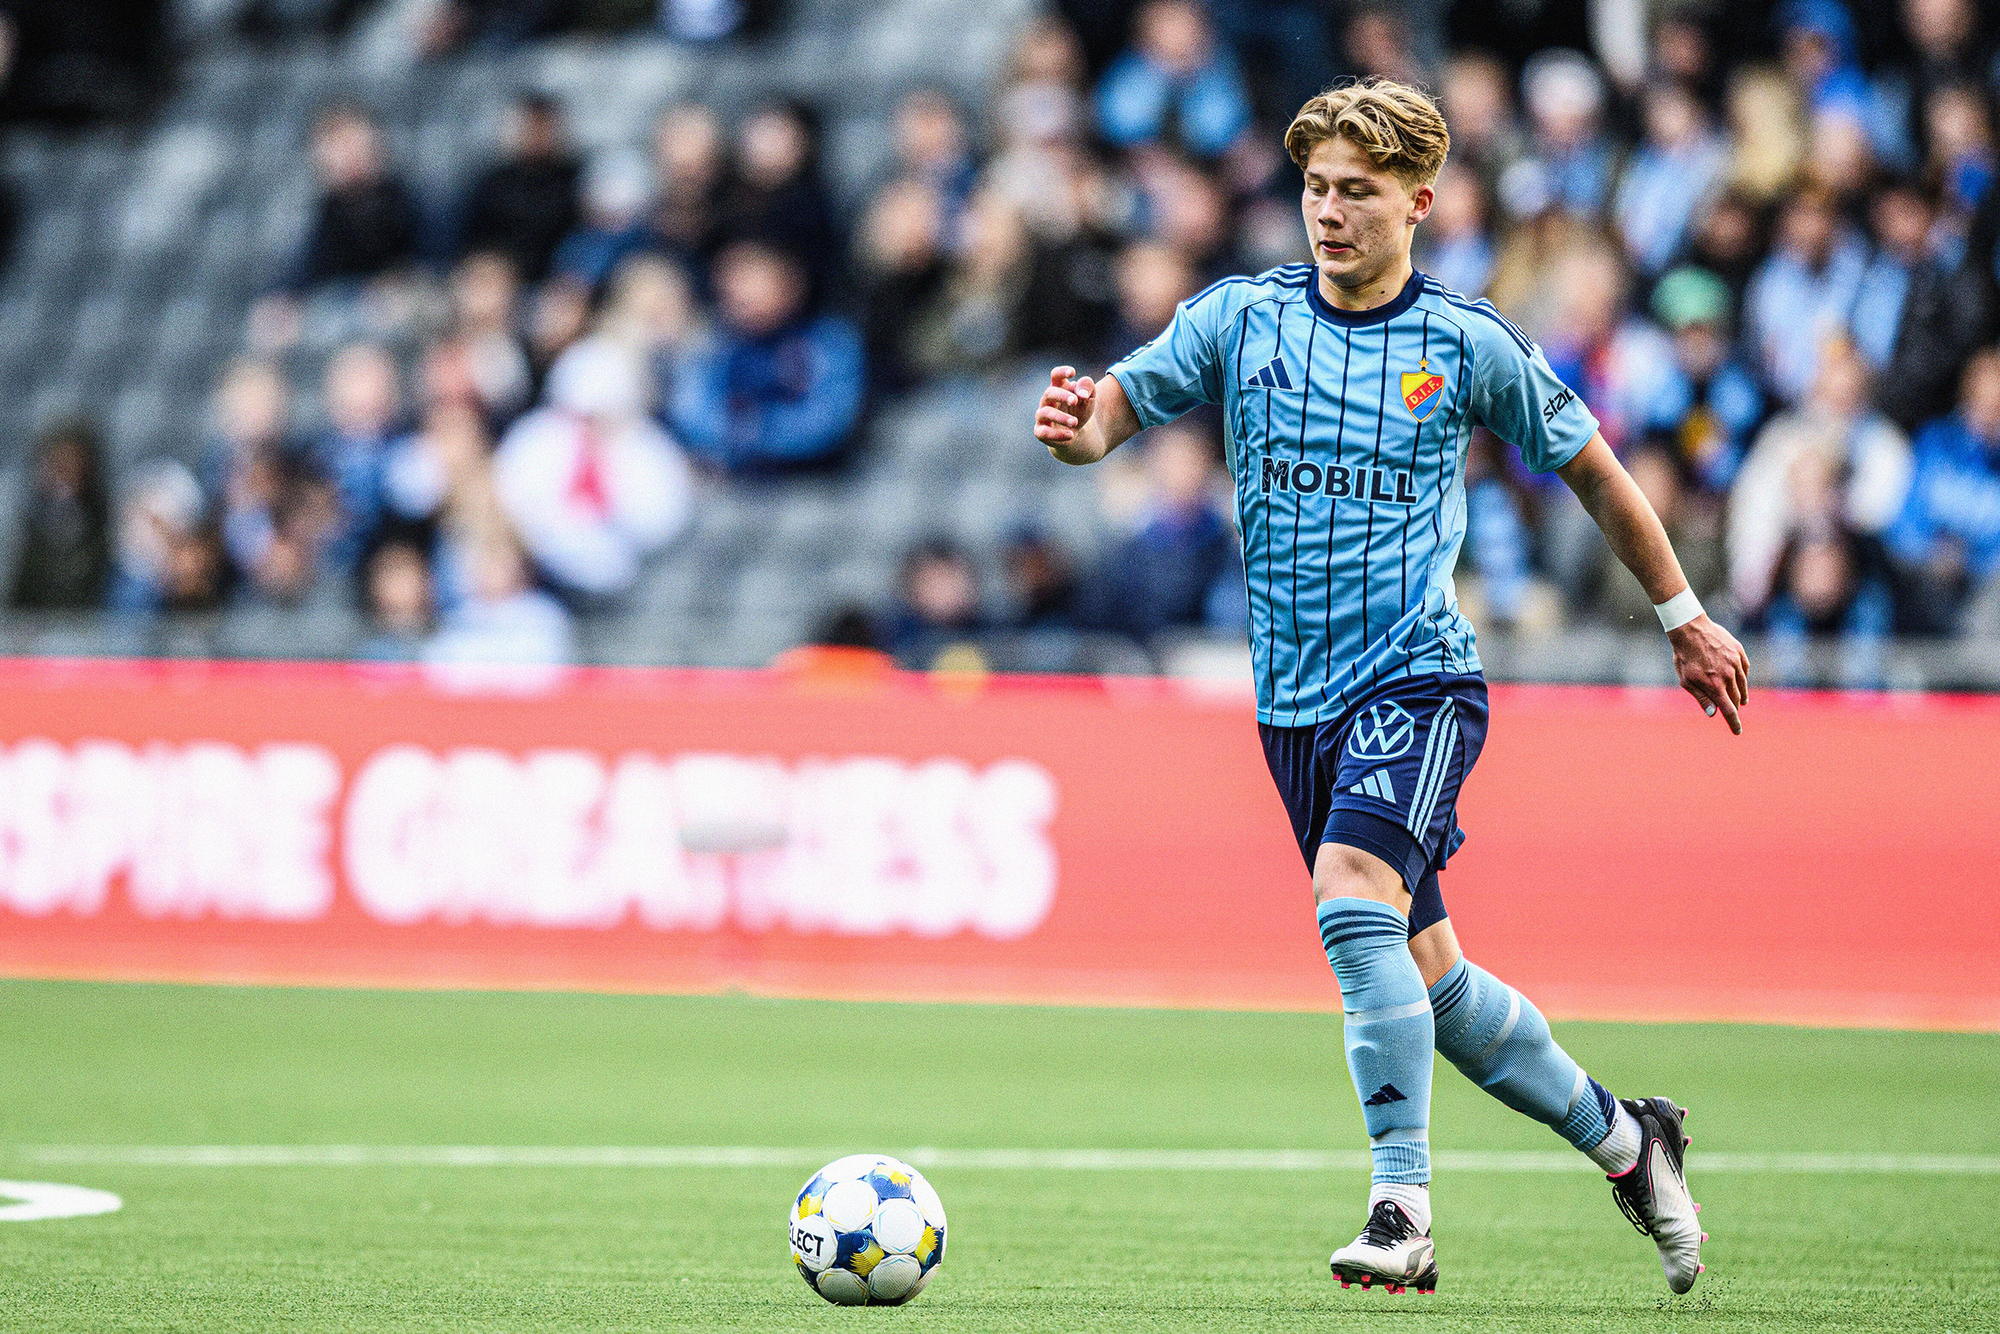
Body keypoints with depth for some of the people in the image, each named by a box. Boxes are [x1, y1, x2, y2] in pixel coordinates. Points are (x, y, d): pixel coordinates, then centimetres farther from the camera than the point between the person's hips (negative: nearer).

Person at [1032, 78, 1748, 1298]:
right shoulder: (1242, 318, 4)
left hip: (1418, 678, -4)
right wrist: (1079, 427, -29)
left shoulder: (1468, 344, -2)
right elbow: (1116, 408, -4)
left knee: (1354, 901, -28)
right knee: (1429, 977, 9)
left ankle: (1404, 1209, -25)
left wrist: (1684, 615, 17)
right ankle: (1622, 1138, 29)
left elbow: (1590, 467, 11)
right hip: (1298, 698, 4)